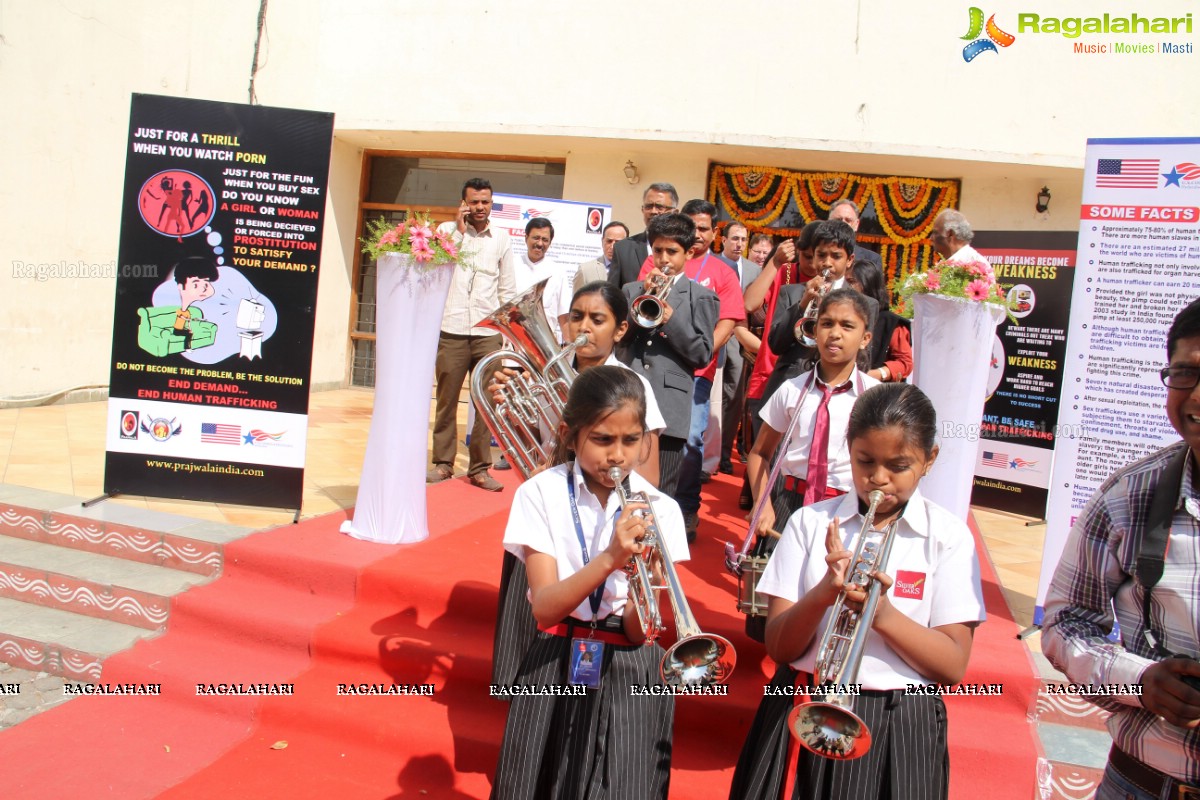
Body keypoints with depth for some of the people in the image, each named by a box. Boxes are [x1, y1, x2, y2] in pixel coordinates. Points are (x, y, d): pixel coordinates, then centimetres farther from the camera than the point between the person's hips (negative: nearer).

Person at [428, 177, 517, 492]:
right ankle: (443, 463, 14)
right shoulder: (447, 229, 7)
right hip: (451, 330, -1)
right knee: (447, 399, 4)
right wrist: (459, 231, -6)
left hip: (487, 333, 1)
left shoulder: (501, 239, 11)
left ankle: (479, 468, 6)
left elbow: (507, 288, 12)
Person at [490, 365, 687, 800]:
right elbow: (544, 607, -17)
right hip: (555, 670, 0)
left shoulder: (659, 509, -5)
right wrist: (610, 558, -31)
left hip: (629, 678, 0)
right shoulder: (541, 494, -6)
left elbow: (636, 632, -8)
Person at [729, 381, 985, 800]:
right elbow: (778, 647, -6)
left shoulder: (948, 536, -4)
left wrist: (882, 613, -22)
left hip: (899, 726, -1)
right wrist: (823, 593, -23)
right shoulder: (811, 522, -2)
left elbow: (953, 666, -7)